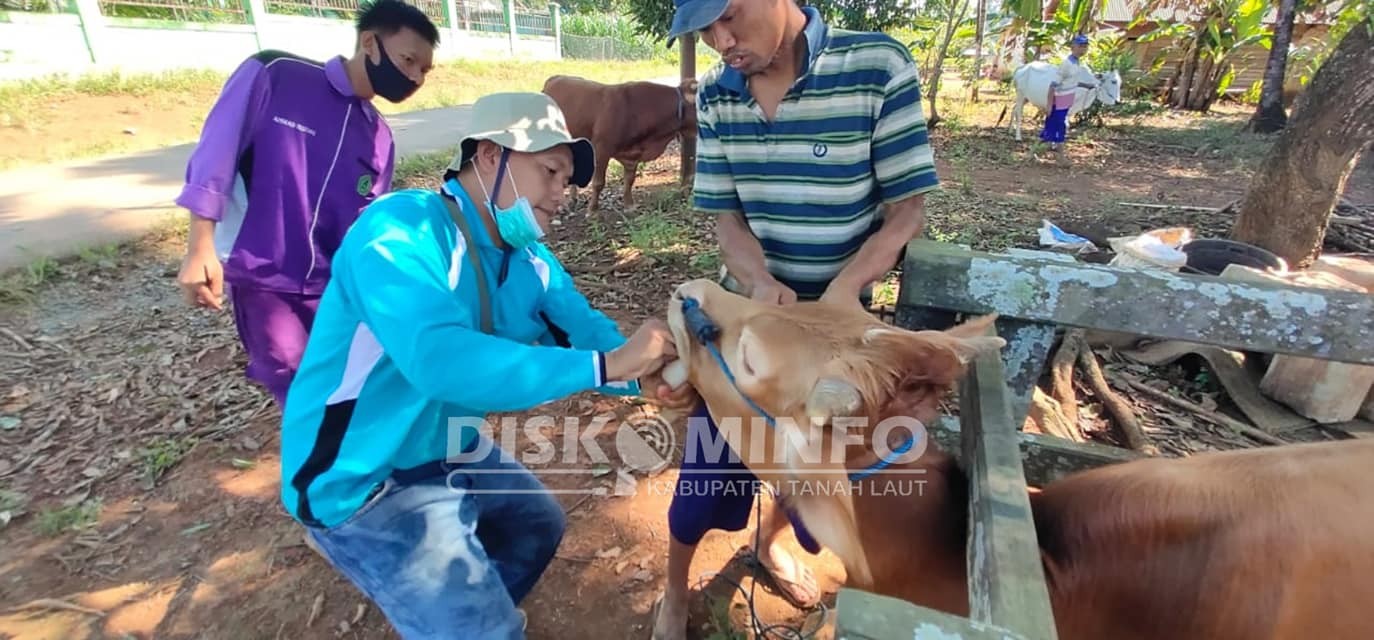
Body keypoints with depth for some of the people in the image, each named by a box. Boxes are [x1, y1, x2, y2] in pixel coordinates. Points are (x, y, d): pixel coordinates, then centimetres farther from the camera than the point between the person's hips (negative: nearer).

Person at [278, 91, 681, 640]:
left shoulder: (528, 260, -1)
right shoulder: (400, 232, -28)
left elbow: (585, 330, -7)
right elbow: (440, 360, -44)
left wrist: (647, 372, -29)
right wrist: (606, 366, -43)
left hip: (452, 450, 9)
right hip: (364, 481, -8)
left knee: (539, 525, 26)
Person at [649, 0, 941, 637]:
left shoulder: (878, 67, -17)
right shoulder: (715, 93, -6)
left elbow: (908, 207, -14)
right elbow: (726, 213, -4)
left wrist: (847, 285, -30)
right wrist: (760, 281, -24)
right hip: (745, 308, 1)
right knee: (709, 463, 8)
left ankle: (769, 540, 51)